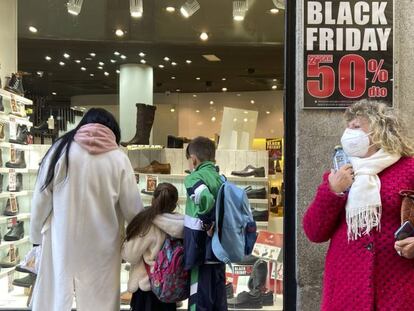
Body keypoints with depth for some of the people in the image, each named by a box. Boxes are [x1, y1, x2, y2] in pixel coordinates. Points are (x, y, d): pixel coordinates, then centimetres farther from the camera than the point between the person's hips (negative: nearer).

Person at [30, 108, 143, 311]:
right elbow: (133, 208, -1)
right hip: (101, 245, 0)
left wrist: (38, 235, 13)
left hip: (62, 241, 1)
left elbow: (41, 199, 1)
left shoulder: (60, 149, -3)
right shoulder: (118, 158, -5)